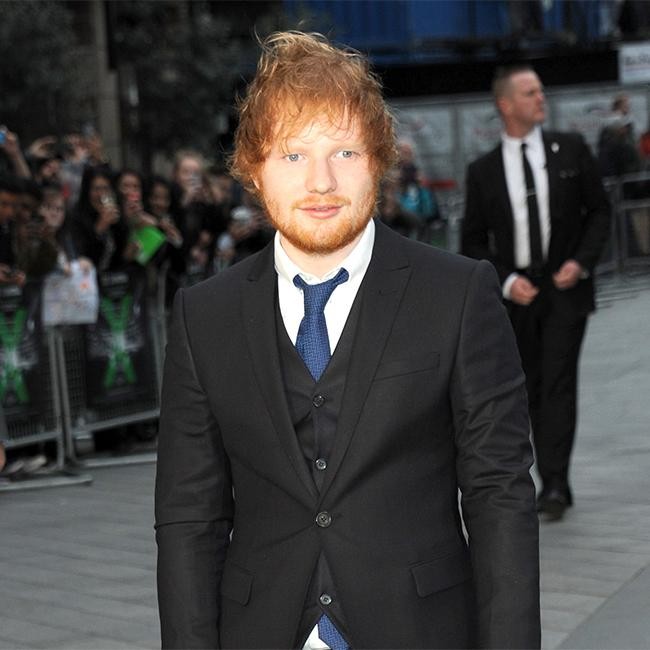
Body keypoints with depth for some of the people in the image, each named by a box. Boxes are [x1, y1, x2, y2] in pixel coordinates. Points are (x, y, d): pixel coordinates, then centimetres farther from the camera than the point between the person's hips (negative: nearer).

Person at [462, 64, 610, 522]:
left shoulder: (571, 150, 3)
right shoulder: (483, 172, 2)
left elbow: (599, 210, 7)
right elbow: (473, 242, 5)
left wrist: (581, 262, -8)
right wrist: (506, 280, -10)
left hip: (566, 287, -1)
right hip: (517, 294, 2)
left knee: (558, 384, -12)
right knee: (534, 391, 9)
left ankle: (555, 484, -15)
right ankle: (553, 484, 20)